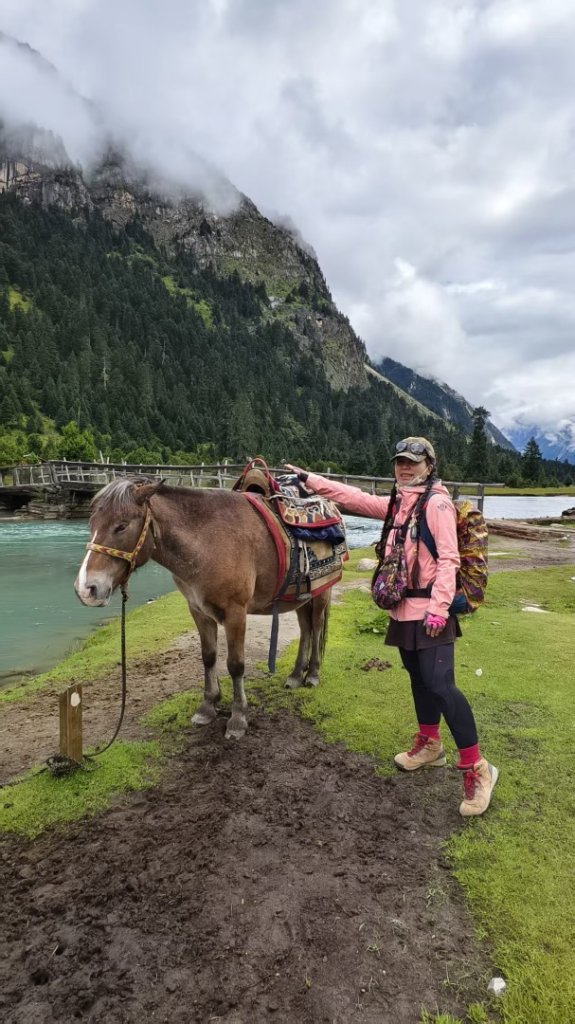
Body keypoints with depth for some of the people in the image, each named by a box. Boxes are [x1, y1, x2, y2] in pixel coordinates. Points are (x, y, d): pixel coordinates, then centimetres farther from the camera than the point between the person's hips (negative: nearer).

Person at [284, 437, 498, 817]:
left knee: (440, 684, -11)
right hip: (404, 608, 9)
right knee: (418, 677, 18)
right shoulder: (396, 504, 13)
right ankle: (430, 745, 36)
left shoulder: (437, 503, -12)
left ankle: (477, 768, -1)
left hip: (429, 610, -8)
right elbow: (354, 498, 19)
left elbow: (448, 558, -18)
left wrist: (438, 609, -25)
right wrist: (308, 479, 19)